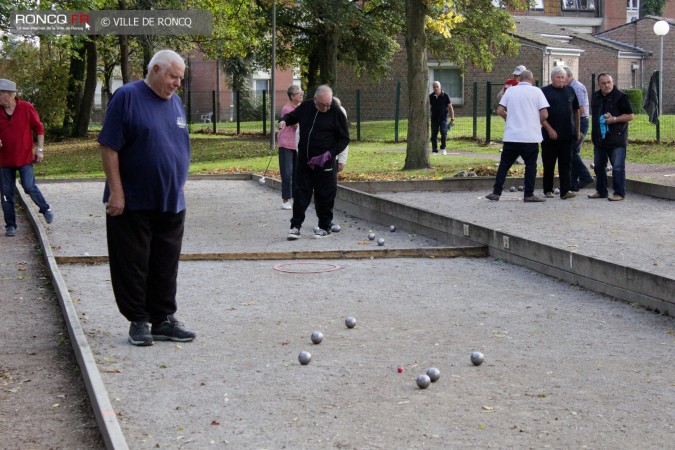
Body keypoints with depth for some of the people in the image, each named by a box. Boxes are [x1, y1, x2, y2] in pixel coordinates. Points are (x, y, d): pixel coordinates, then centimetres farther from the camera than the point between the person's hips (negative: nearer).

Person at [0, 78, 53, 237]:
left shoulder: (26, 108, -5)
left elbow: (39, 129, 1)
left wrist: (40, 149, -4)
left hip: (25, 158, -3)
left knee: (29, 187, -15)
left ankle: (45, 209, 12)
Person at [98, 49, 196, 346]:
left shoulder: (175, 102, 11)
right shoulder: (127, 97, -9)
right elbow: (109, 147, -12)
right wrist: (116, 192, -16)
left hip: (170, 203, 6)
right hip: (132, 203, -6)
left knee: (166, 266, 9)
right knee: (133, 265, 2)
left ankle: (164, 320, 17)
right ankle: (138, 322, 11)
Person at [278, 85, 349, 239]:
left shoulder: (336, 113, -8)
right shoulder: (306, 107, 2)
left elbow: (344, 139, -4)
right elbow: (292, 116, 22)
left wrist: (330, 153, -16)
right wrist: (284, 121, -2)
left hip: (325, 163, -3)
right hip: (303, 160, 3)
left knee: (325, 196, 3)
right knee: (301, 193, 2)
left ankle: (324, 227, 16)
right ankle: (295, 226, 5)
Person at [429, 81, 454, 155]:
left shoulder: (445, 96, -3)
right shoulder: (431, 96, 3)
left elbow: (450, 107, 0)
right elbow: (428, 107, 9)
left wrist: (452, 119, -4)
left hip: (443, 118, -2)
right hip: (434, 118, 2)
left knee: (444, 132, -18)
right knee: (434, 134, 2)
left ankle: (443, 148, -4)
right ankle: (434, 150, 11)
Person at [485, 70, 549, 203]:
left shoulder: (510, 90, 6)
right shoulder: (536, 91, -1)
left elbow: (500, 110, 3)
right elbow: (544, 114, -6)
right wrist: (537, 122, 13)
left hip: (511, 136, 2)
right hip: (530, 136, -2)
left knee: (504, 164, 8)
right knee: (530, 165, 7)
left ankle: (496, 193, 5)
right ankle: (529, 194, 6)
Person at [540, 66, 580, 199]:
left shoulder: (570, 91, 11)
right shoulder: (545, 91, -1)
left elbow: (576, 111, 18)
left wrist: (577, 130, 15)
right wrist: (549, 129, -14)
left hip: (567, 134, 3)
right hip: (551, 134, -3)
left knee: (565, 163, -1)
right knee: (549, 164, 5)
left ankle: (565, 191, -5)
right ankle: (548, 190, 15)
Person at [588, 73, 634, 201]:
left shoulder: (621, 96, -8)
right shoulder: (595, 97, 12)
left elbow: (630, 116, -8)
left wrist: (614, 119, -19)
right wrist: (594, 131, 14)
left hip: (616, 139, -7)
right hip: (599, 138, 7)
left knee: (618, 167, -6)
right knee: (598, 166, 13)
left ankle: (619, 193, -1)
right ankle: (601, 191, 24)